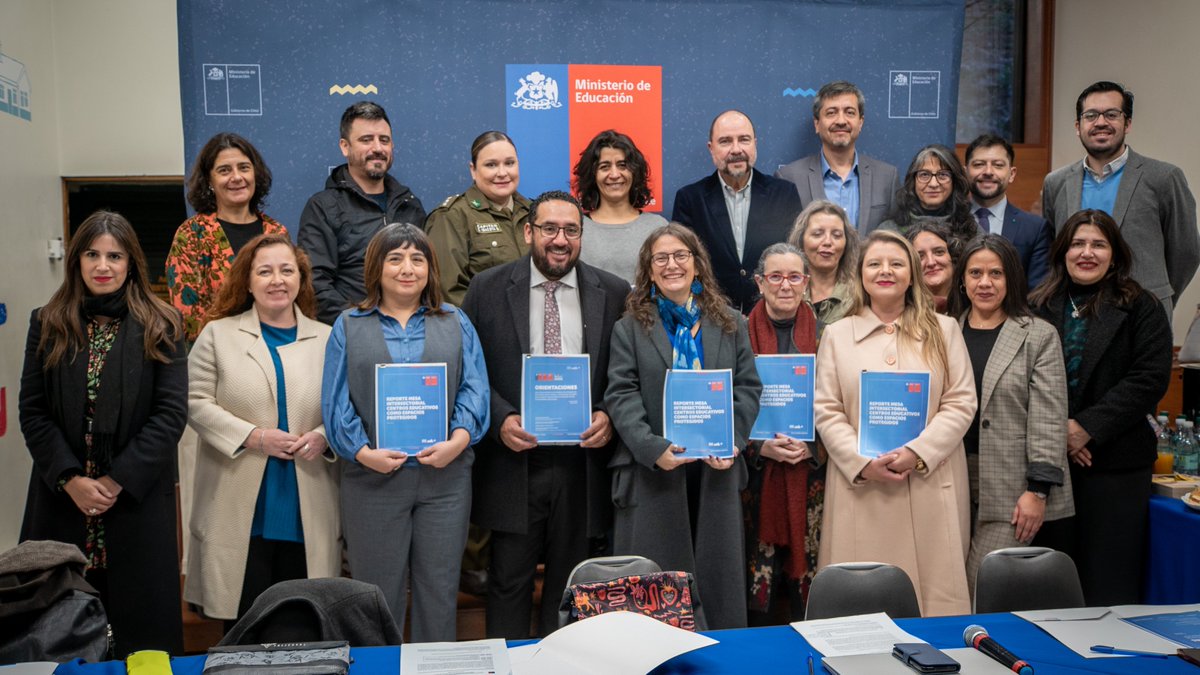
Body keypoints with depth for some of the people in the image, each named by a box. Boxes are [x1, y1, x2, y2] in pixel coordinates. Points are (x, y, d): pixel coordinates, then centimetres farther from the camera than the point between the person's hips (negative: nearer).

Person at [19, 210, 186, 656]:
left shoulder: (160, 327, 1)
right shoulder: (48, 324, 8)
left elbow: (171, 413, -6)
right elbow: (32, 411, 2)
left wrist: (118, 480, -12)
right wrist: (70, 479, -10)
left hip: (138, 498, -2)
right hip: (62, 498, 2)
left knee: (139, 613, 2)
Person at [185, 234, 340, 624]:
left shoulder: (328, 340, 9)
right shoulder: (218, 334, 6)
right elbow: (197, 403, 0)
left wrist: (323, 437, -11)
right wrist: (252, 436, -12)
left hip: (307, 514, 2)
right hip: (240, 510, -1)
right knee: (245, 624, 5)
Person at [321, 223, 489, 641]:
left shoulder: (455, 324, 12)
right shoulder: (349, 327, 9)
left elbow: (474, 388, 2)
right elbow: (336, 401, 1)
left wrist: (458, 440, -15)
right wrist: (362, 451, -14)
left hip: (445, 473, 1)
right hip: (373, 476, -1)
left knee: (440, 587, 8)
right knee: (378, 590, 7)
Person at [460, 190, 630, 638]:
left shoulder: (614, 294, 3)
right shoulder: (489, 289, 1)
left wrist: (609, 416, -11)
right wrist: (500, 418, -12)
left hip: (582, 462, 1)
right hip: (513, 460, -1)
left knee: (568, 583, 14)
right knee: (509, 582, 8)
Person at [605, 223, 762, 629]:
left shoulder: (730, 324, 11)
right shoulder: (630, 328, 5)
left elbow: (748, 387, 6)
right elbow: (621, 395, -5)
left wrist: (731, 440, -11)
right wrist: (653, 447, -19)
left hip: (716, 470, 2)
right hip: (652, 471, -2)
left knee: (719, 573, 9)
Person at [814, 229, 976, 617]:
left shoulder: (943, 330, 10)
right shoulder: (837, 334, 10)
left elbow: (961, 403, 2)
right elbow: (826, 411, 4)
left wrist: (916, 453, -11)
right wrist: (863, 463, -10)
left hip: (930, 486, 0)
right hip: (860, 487, 0)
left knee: (934, 590, 2)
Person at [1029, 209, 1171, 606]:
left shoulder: (1140, 309, 2)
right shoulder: (1037, 309, 7)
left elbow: (1149, 379, -7)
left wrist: (1087, 428, -14)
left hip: (1115, 462, -2)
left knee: (1108, 584, 2)